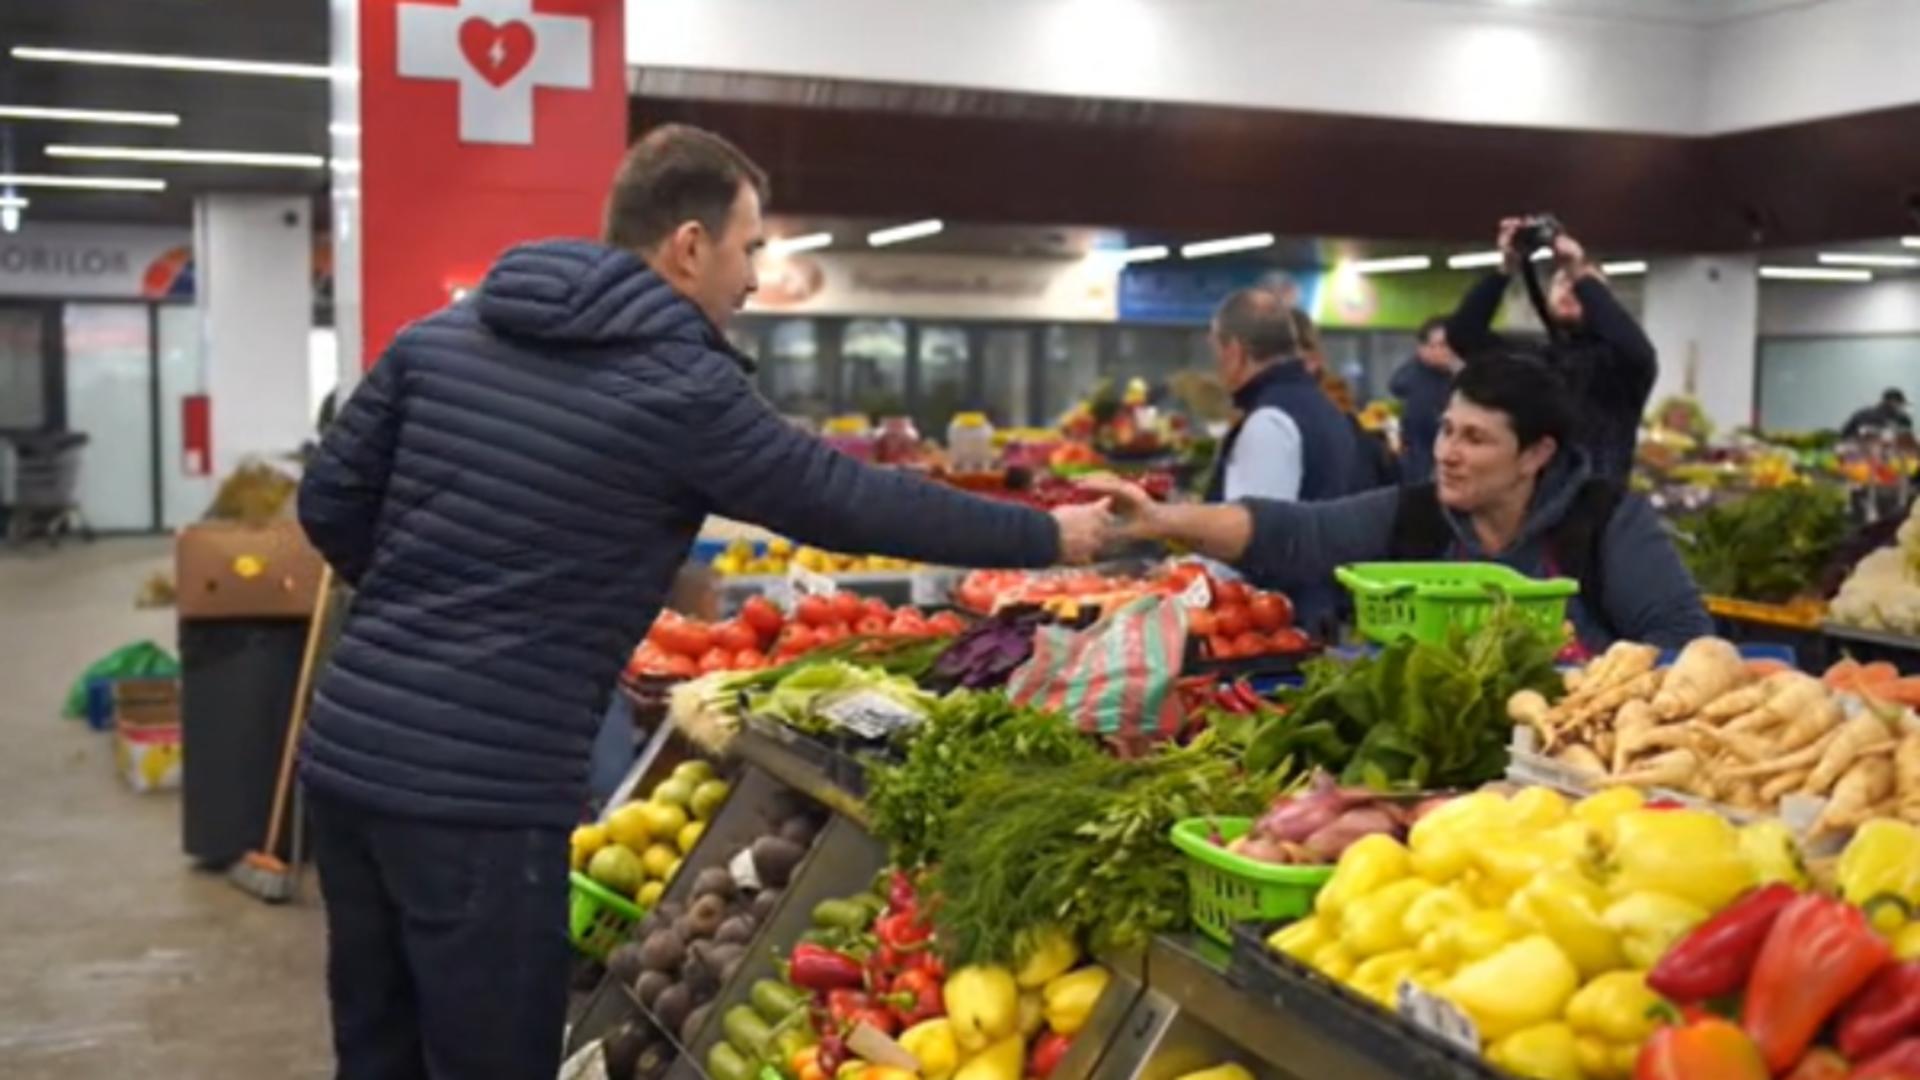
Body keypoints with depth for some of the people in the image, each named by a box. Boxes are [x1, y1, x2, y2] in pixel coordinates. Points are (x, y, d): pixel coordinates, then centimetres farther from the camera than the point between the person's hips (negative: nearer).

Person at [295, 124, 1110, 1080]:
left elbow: (330, 504, 12)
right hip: (481, 795, -7)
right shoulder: (681, 388, -9)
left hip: (346, 753, 7)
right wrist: (1049, 537, 8)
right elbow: (856, 502, -3)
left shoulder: (440, 336, 8)